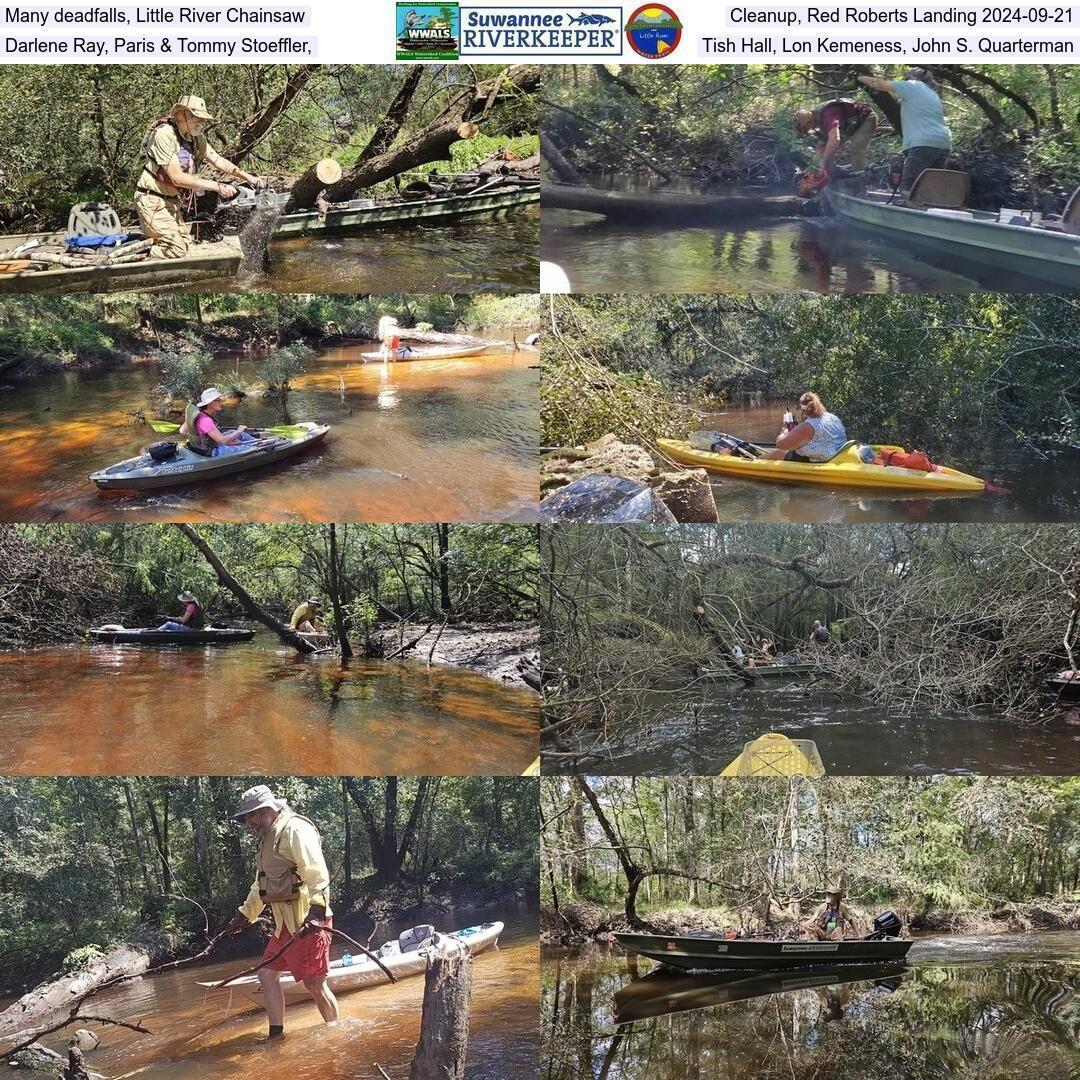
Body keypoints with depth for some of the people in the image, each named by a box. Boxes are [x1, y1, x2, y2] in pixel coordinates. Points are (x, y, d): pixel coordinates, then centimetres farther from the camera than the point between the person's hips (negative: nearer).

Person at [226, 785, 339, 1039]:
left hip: (309, 923, -10)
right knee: (267, 975, 8)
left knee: (314, 983, -7)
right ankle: (276, 1037, 15)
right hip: (285, 924, 10)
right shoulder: (268, 839, 20)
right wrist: (245, 914, 34)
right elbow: (261, 885, 32)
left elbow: (317, 873, -22)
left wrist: (316, 909, -31)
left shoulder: (295, 830, -11)